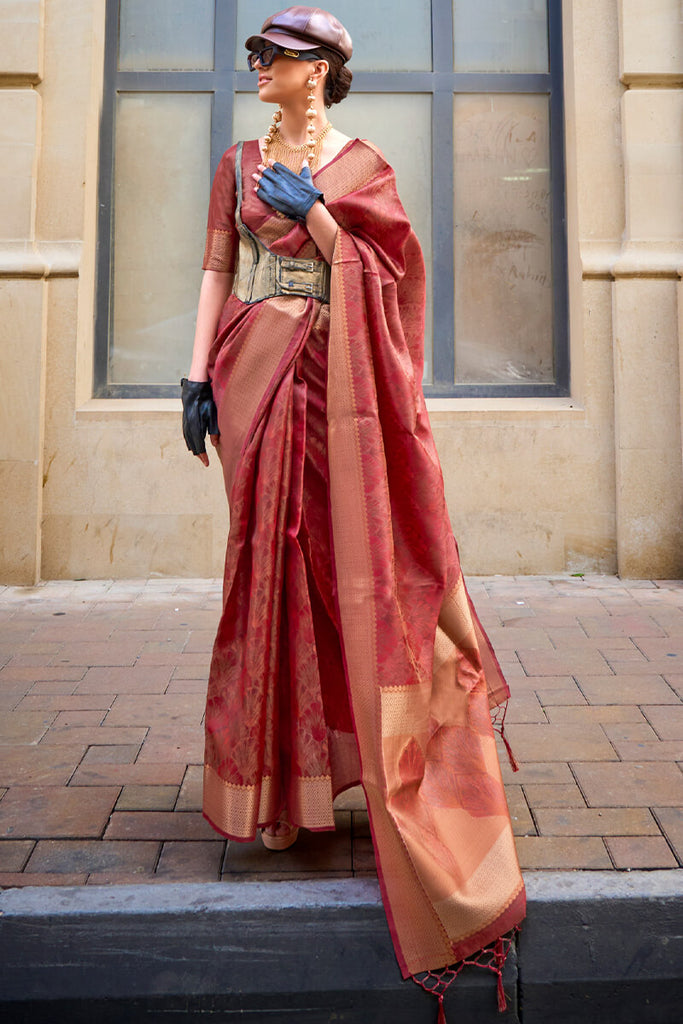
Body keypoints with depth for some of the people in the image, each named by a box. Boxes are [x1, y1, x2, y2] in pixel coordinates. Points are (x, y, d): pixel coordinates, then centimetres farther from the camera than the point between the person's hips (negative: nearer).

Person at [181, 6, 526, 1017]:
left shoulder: (361, 164, 10)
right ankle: (278, 778, 10)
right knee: (272, 554, -1)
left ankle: (382, 763, 8)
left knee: (354, 551, -6)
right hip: (258, 374, 2)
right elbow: (216, 271, 11)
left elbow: (376, 272, -1)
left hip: (336, 381, -2)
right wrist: (198, 374, 1)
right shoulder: (240, 163, 17)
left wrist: (314, 209, -9)